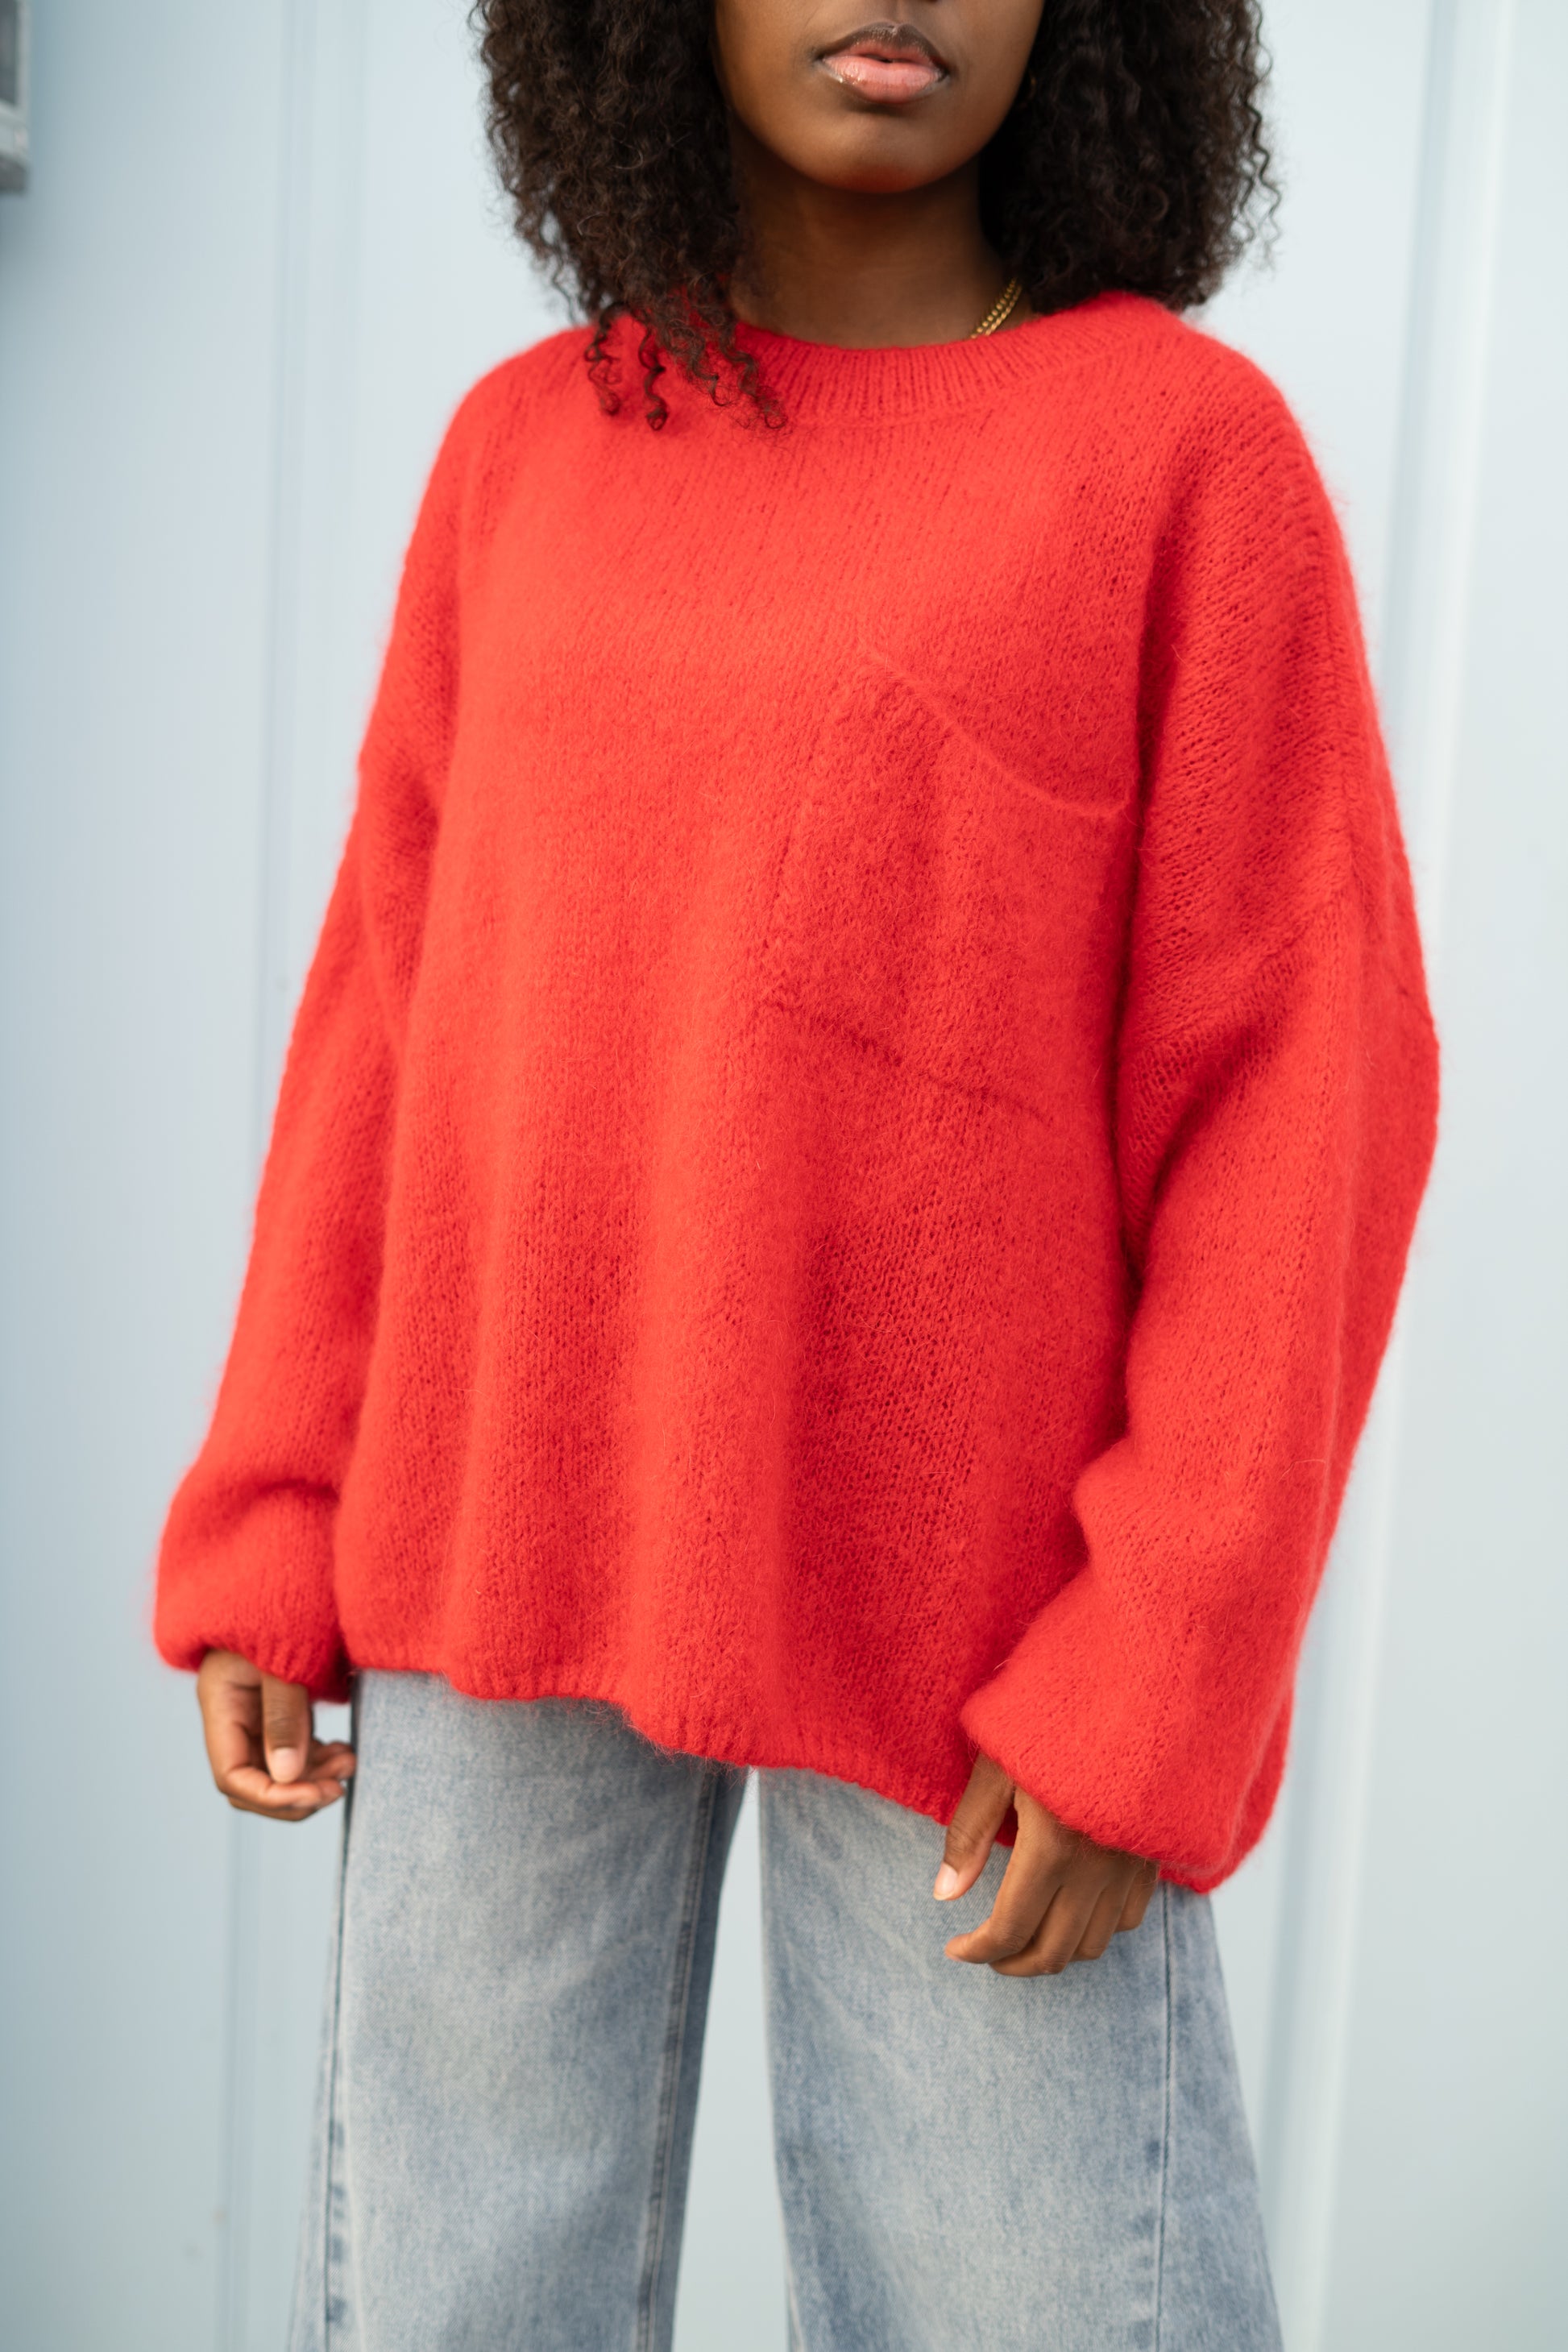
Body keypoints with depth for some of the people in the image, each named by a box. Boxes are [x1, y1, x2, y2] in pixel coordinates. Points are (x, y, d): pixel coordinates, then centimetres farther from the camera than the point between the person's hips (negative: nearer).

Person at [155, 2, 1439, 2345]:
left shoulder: (1193, 447, -4)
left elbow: (1293, 1092, -7)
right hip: (514, 1550, 3)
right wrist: (267, 1530, 4)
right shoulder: (524, 451, 7)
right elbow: (399, 1010, 8)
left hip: (961, 1605, -3)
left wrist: (1158, 1684, -13)